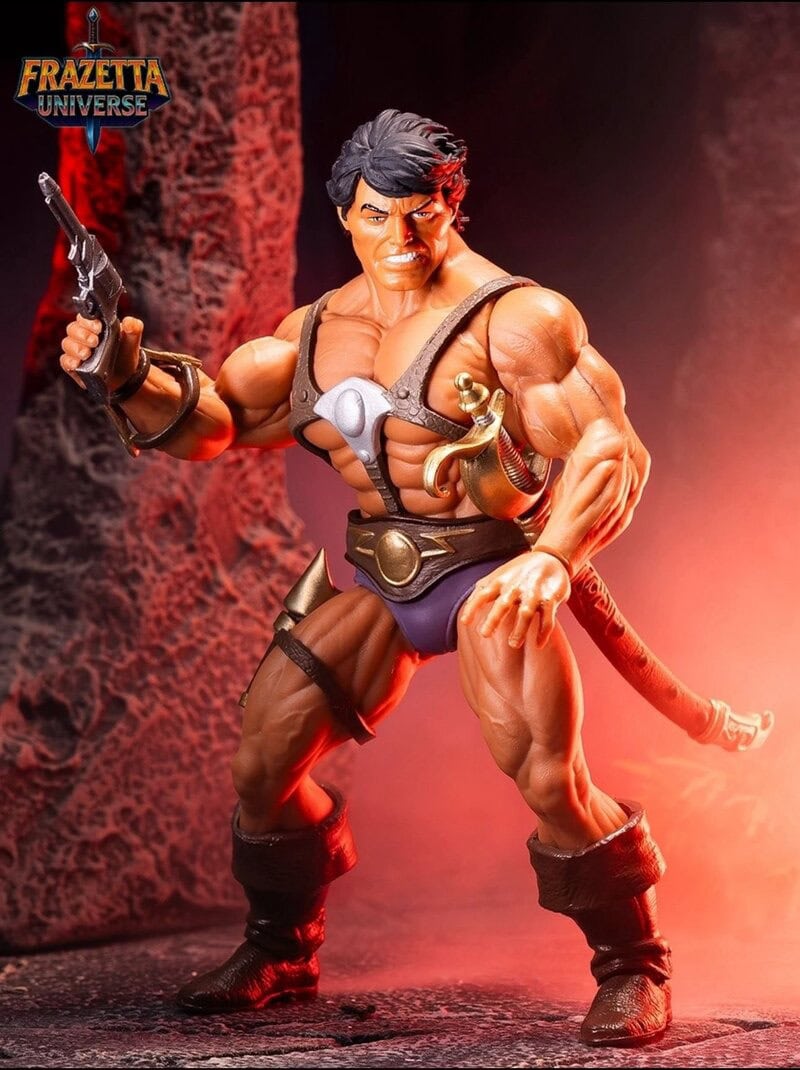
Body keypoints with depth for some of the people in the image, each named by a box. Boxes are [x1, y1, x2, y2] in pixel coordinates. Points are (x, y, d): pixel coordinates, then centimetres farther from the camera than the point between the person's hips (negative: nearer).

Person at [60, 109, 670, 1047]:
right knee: (259, 763, 3)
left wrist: (552, 555, -32)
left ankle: (632, 969, 6)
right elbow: (213, 423, 9)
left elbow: (611, 449, -16)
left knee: (547, 777, -19)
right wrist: (130, 378, -11)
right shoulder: (313, 331, 7)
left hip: (489, 572, -6)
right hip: (375, 577, 6)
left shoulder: (510, 317, -12)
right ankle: (279, 952, 27)